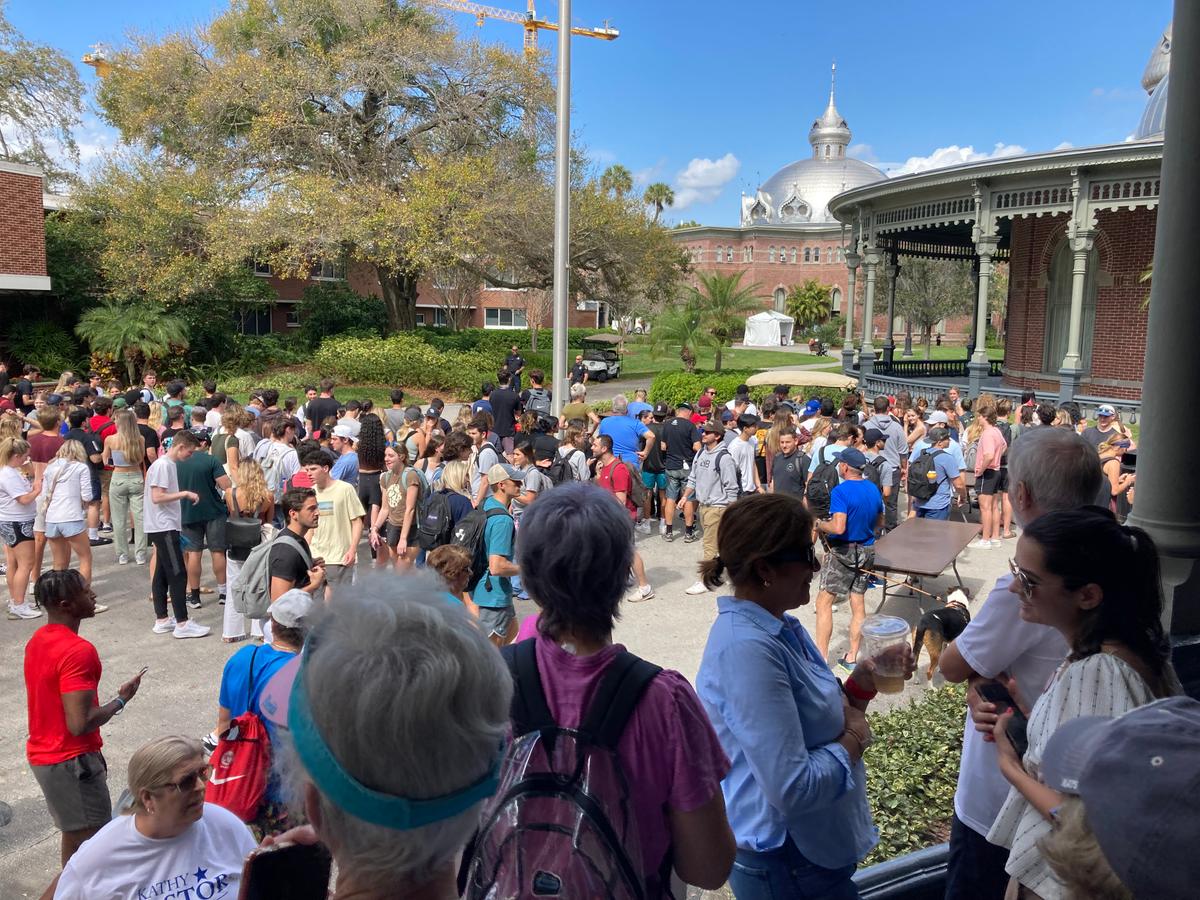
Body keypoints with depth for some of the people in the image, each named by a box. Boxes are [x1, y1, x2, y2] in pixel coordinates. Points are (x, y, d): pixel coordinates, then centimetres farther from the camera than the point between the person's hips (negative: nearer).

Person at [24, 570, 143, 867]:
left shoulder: (37, 641, 5)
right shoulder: (78, 651, -25)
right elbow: (80, 724, -28)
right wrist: (121, 699, -13)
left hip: (41, 754, 9)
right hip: (71, 762, -9)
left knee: (73, 837, 23)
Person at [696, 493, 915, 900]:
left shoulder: (779, 627, 1)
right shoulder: (747, 649, -30)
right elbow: (792, 789, -32)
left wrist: (862, 682, -5)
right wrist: (854, 739, -17)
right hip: (785, 866, -9)